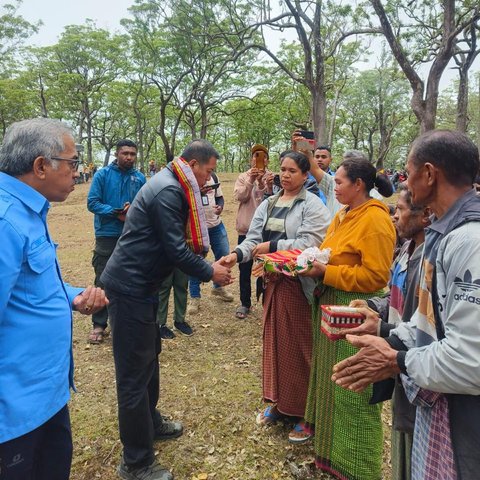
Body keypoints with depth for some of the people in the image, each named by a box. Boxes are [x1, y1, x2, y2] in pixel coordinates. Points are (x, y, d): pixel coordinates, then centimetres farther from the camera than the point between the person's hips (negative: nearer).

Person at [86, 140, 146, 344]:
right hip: (107, 235, -2)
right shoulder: (103, 175, -4)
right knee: (103, 280, 3)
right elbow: (92, 203, -8)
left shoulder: (140, 178, 3)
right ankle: (99, 324, 13)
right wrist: (116, 213, -19)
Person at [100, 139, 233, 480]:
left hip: (140, 284, 11)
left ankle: (151, 423, 42)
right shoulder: (168, 191, -20)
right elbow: (175, 249, -22)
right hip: (130, 287, -11)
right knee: (135, 371, -2)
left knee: (150, 354, 22)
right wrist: (210, 272, -9)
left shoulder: (172, 187, 12)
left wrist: (208, 264, 6)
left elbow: (176, 243, 16)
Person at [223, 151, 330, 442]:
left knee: (298, 345, 1)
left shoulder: (312, 205, -6)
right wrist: (238, 254, -15)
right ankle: (278, 402, 32)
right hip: (273, 280, 6)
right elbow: (254, 238, 4)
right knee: (274, 341, 14)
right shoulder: (268, 205, 12)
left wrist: (272, 247, -17)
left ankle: (304, 412, 18)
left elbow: (310, 243, -17)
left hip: (299, 283, -6)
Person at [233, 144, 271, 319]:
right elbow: (238, 196, -11)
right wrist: (251, 180, -22)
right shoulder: (243, 177, 4)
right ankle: (245, 303, 23)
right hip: (246, 229, 2)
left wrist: (262, 183, -24)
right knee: (245, 268, 9)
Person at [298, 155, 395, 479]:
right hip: (331, 308, 9)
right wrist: (313, 263, 0)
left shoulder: (375, 220, -18)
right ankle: (330, 440, 41)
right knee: (331, 378, 21)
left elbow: (375, 276, -22)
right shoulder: (343, 216, 11)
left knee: (352, 390, 4)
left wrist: (324, 272, -22)